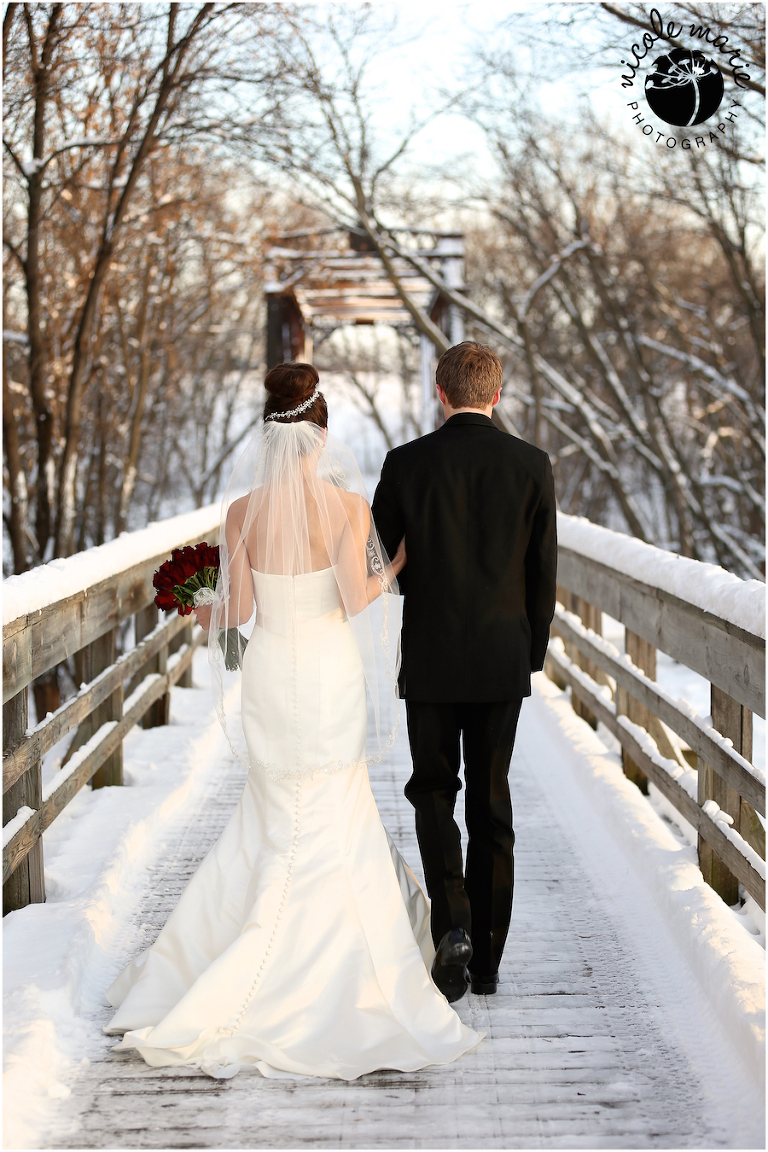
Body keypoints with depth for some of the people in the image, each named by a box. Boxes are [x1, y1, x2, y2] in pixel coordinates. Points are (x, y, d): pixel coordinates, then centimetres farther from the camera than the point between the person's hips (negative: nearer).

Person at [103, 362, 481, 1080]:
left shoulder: (243, 508, -6)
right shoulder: (346, 503, -14)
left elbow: (239, 606, -3)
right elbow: (356, 600, -17)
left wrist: (206, 612, 19)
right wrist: (395, 566, 1)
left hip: (268, 670, 3)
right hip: (330, 671, -3)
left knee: (276, 812, 21)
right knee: (323, 828, 7)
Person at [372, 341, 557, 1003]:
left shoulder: (407, 464, -6)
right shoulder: (531, 465, -3)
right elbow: (544, 571, -1)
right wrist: (532, 653, 11)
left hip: (430, 657, -1)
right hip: (503, 661, 1)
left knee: (434, 792, 11)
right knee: (492, 801, 11)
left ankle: (453, 924, -11)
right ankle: (486, 959, 15)